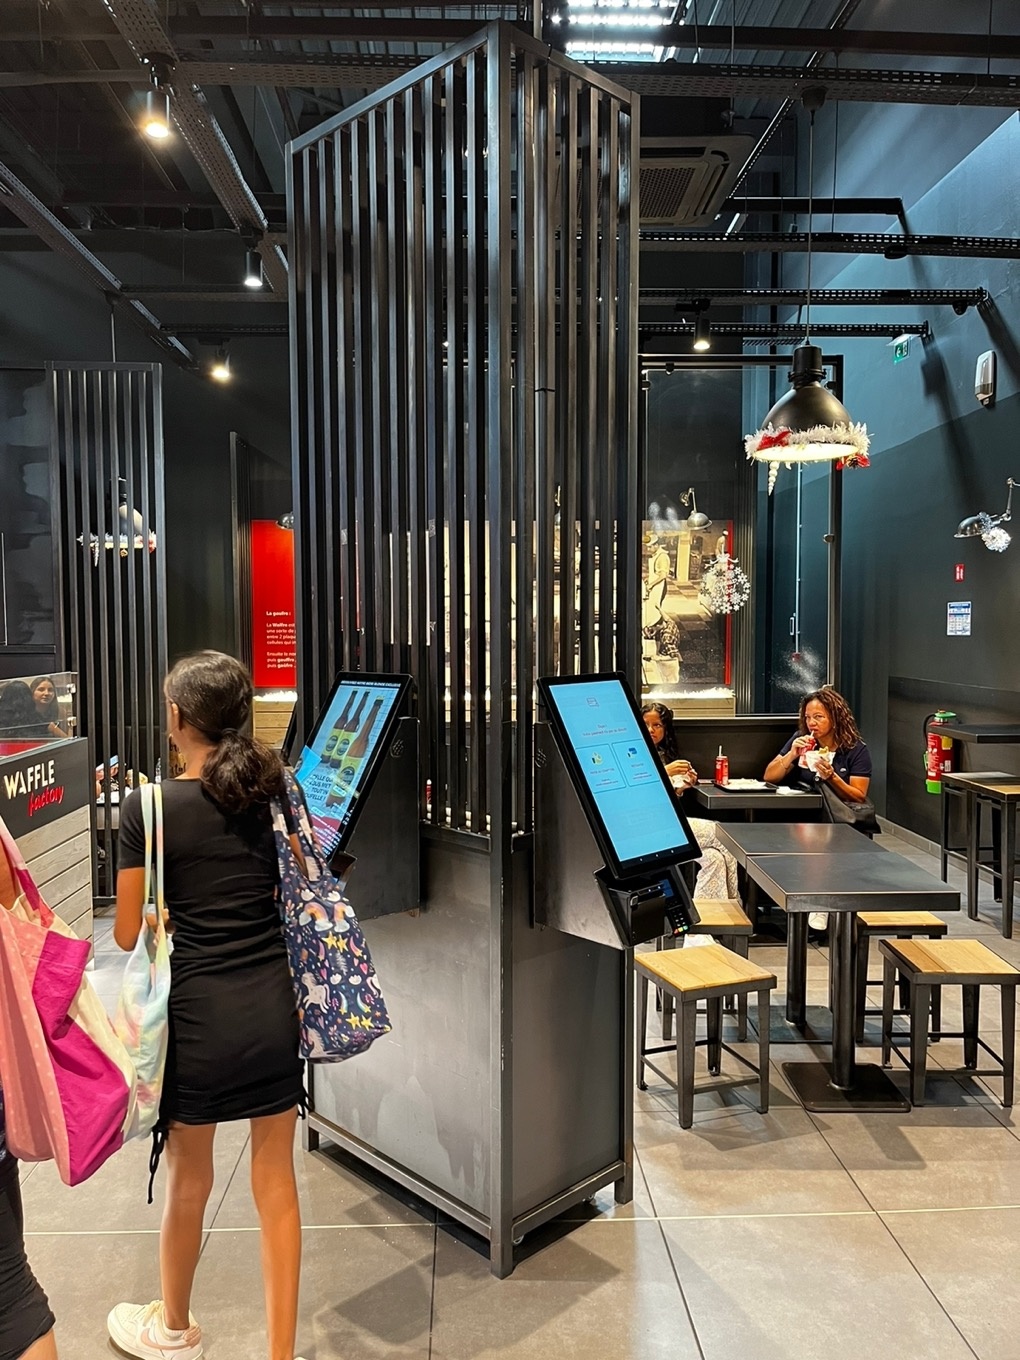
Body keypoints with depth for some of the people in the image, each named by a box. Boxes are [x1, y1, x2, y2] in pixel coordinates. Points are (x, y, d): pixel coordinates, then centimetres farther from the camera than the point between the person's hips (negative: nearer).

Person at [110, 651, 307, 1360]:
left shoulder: (151, 807, -11)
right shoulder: (275, 791, -1)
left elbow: (128, 934, -5)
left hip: (199, 1014, -3)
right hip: (274, 1006, 3)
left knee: (189, 1181, 20)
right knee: (276, 1181, 15)